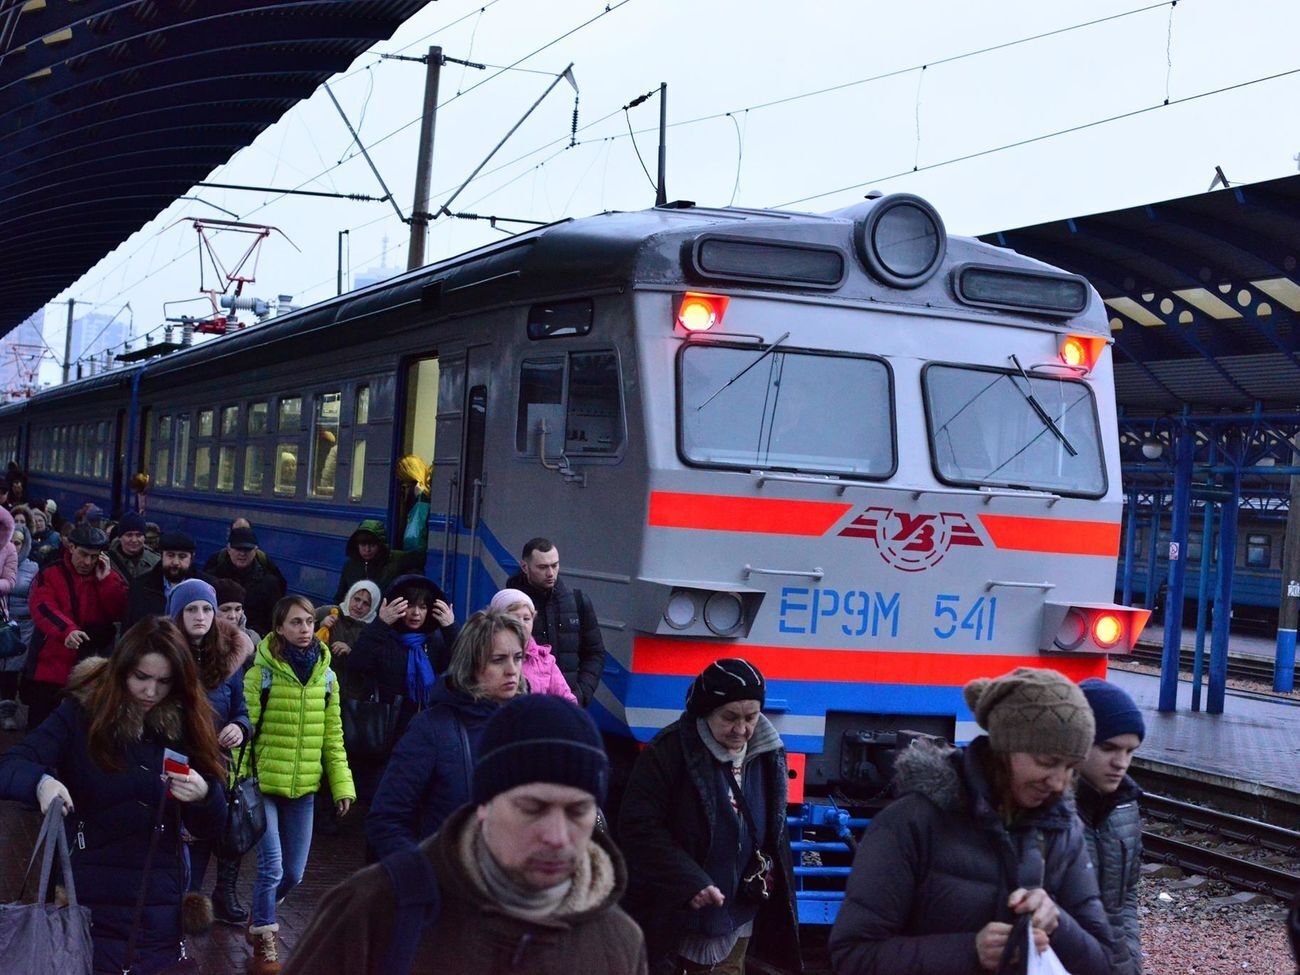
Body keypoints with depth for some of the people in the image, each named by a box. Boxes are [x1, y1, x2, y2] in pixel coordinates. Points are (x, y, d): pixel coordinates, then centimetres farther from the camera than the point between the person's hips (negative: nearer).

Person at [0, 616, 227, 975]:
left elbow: (209, 827, 4)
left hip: (160, 904, 2)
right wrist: (41, 781, -35)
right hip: (89, 896, -2)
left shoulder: (184, 725, 3)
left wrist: (203, 796, -19)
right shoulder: (82, 713, -3)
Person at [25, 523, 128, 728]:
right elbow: (43, 608, -17)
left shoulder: (108, 576, 8)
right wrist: (66, 631, -35)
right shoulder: (49, 574, 0)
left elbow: (121, 613, -3)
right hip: (51, 666, -2)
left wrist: (106, 579, -12)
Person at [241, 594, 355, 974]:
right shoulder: (261, 673, -7)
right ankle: (264, 941, 9)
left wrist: (342, 785, 4)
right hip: (264, 785, -4)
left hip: (303, 788, 4)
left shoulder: (325, 676, 5)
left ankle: (260, 918, 37)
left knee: (294, 873, 10)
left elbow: (332, 737, 9)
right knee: (272, 866, -9)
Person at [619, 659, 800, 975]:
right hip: (667, 918, -5)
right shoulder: (668, 752, -16)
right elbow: (639, 827, -18)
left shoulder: (768, 756, 2)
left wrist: (768, 874, 0)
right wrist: (689, 882, -25)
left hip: (734, 924, 5)